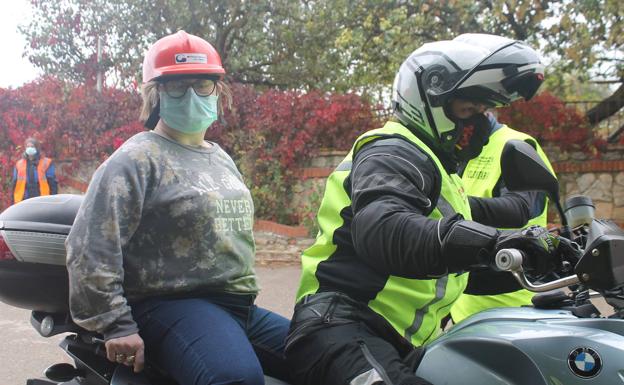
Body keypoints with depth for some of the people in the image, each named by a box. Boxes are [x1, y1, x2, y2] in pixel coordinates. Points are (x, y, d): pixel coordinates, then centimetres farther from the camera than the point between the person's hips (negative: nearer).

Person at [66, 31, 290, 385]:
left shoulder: (222, 159, 19)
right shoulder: (137, 159, -7)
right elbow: (91, 247, -14)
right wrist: (117, 325, -17)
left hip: (239, 308, 9)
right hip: (172, 305, -8)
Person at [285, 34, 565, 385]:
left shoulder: (437, 165, 24)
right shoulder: (393, 153, -10)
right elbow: (381, 231, -32)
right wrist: (491, 242, -42)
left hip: (401, 345, 10)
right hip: (342, 328, -10)